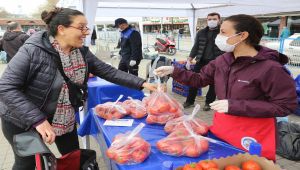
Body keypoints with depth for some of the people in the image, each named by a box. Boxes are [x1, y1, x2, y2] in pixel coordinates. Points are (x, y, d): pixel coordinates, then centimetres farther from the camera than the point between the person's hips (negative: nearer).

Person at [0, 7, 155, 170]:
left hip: (65, 118, 6)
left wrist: (141, 83, -14)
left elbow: (108, 71, -6)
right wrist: (37, 120, -35)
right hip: (23, 121, -5)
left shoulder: (81, 52, -7)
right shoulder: (33, 51, -26)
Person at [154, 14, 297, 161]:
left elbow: (286, 105, -20)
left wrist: (234, 106, -26)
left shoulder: (270, 68, -22)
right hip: (221, 128, 6)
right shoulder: (222, 60, -1)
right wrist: (173, 71, -5)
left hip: (252, 138, -6)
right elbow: (200, 79, 9)